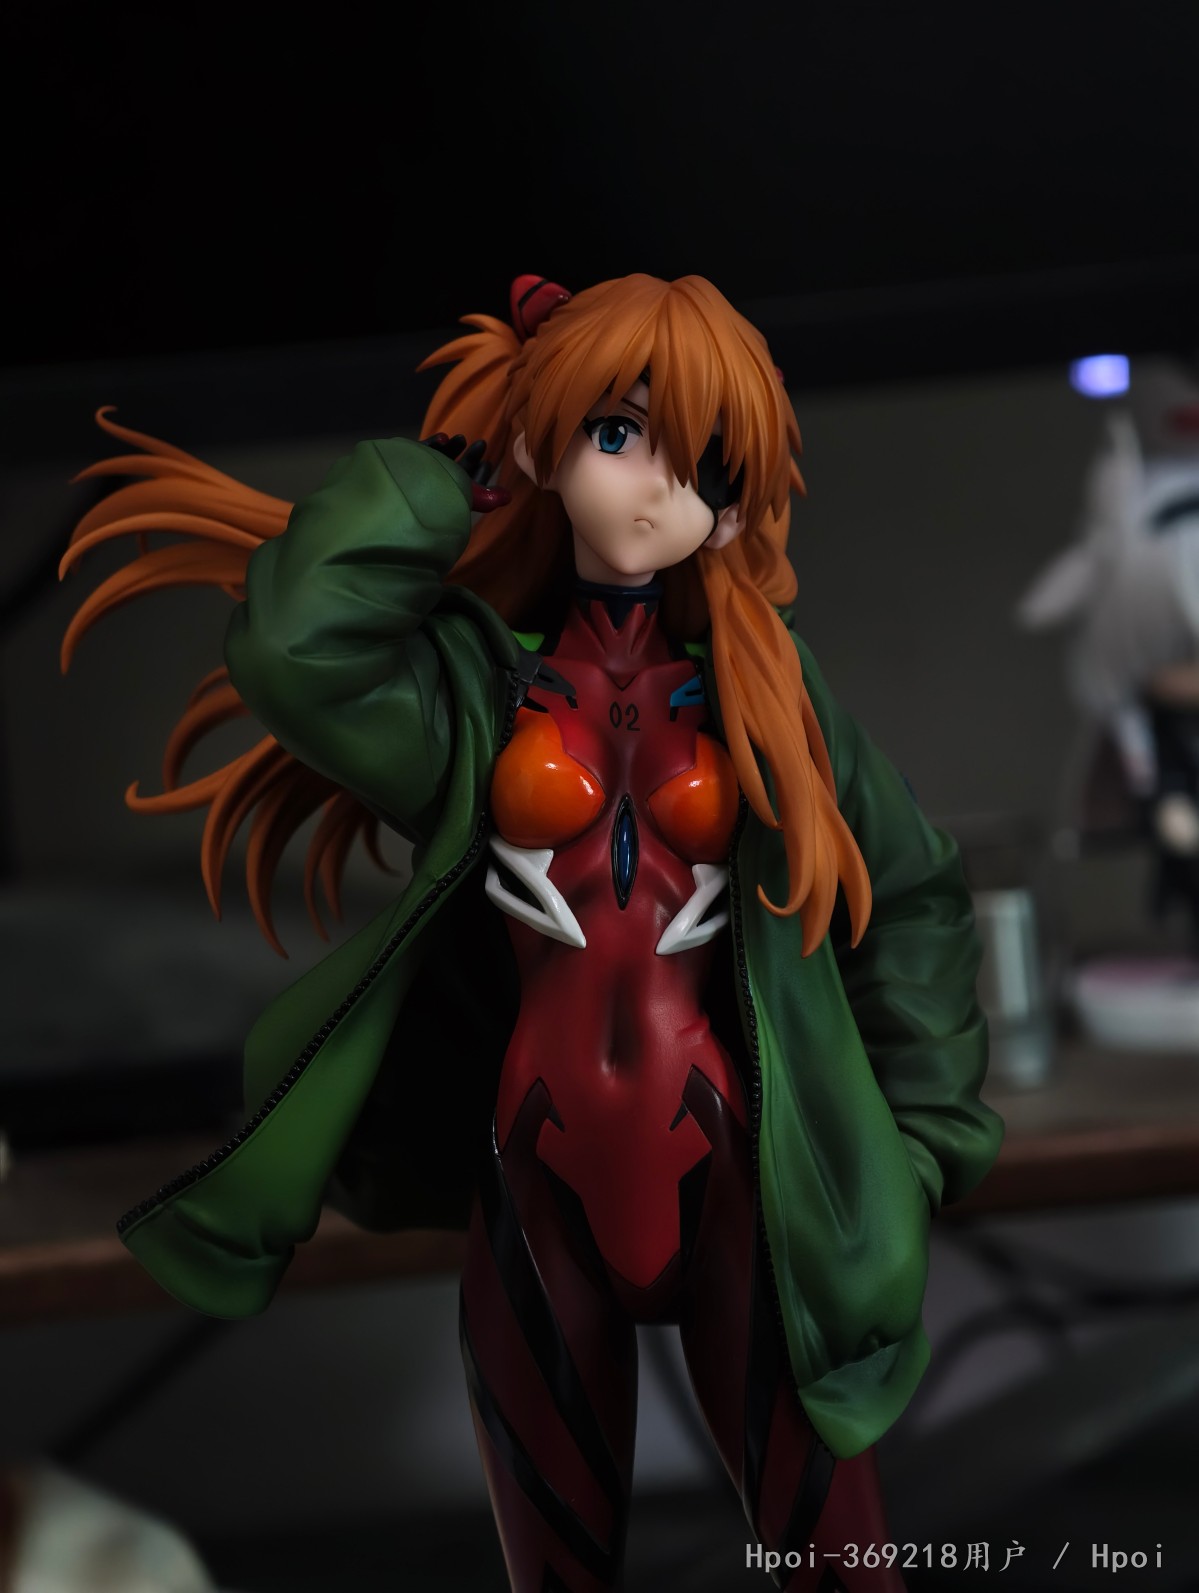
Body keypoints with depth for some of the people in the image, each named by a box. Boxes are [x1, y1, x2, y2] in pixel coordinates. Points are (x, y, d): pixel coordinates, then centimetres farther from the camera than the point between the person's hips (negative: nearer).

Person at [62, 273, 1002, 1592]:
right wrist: (444, 464, -8)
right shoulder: (482, 687, 0)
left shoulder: (763, 697, 3)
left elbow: (907, 900, 9)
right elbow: (298, 643, -20)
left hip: (732, 1183, 0)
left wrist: (921, 1145, 5)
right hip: (537, 1183, 0)